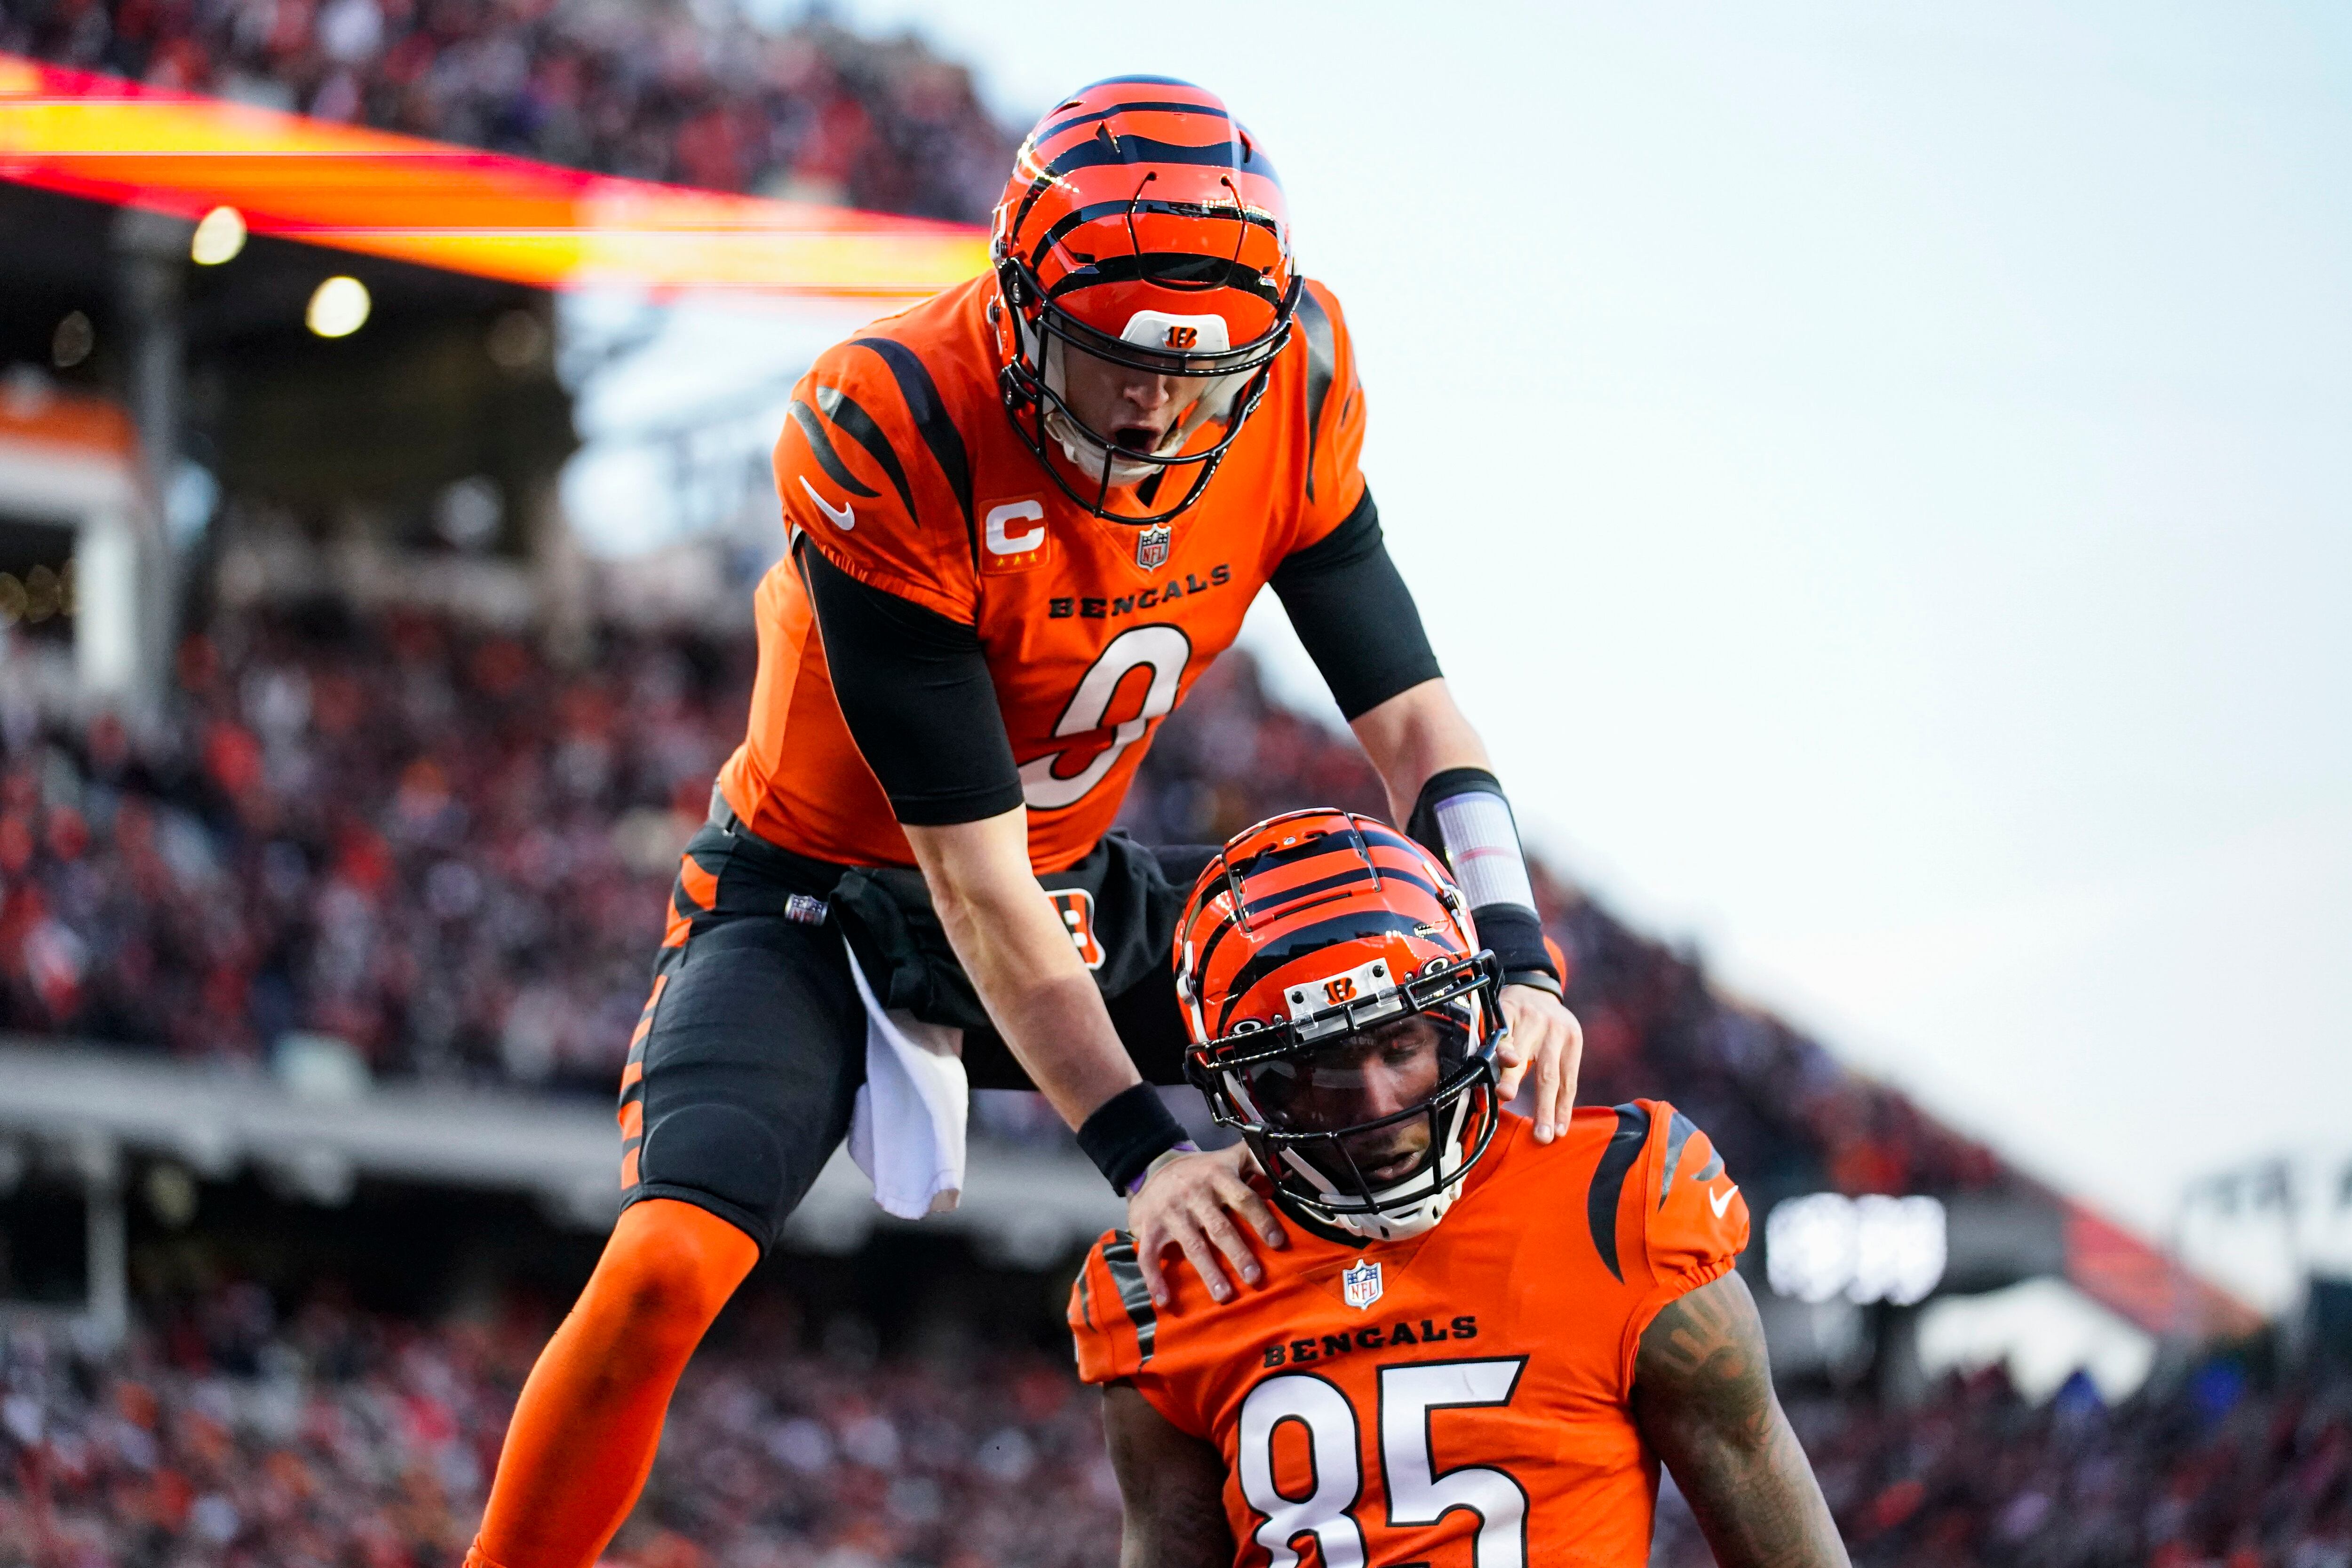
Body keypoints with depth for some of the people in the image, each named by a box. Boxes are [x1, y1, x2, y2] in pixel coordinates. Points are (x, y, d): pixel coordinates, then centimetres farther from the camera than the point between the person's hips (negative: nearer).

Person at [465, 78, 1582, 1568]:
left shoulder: (1294, 391, -17)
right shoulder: (889, 439, -31)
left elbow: (1409, 709, -7)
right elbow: (974, 881, -29)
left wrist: (1515, 962, -24)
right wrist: (1140, 1151, -32)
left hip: (1082, 890, 5)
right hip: (825, 899, -5)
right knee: (665, 1270, -27)